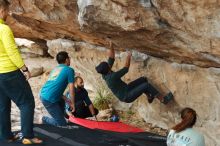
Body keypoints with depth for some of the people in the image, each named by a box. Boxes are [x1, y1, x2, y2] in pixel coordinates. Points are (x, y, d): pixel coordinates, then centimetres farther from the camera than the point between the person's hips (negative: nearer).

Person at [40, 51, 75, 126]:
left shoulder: (55, 69, 21)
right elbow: (71, 89, -5)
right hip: (49, 99, -9)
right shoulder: (69, 70, -1)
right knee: (62, 124, -2)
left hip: (42, 94, 9)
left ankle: (59, 117, 33)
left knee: (62, 101, 37)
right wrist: (72, 104, 7)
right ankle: (45, 120, 5)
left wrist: (67, 100, 23)